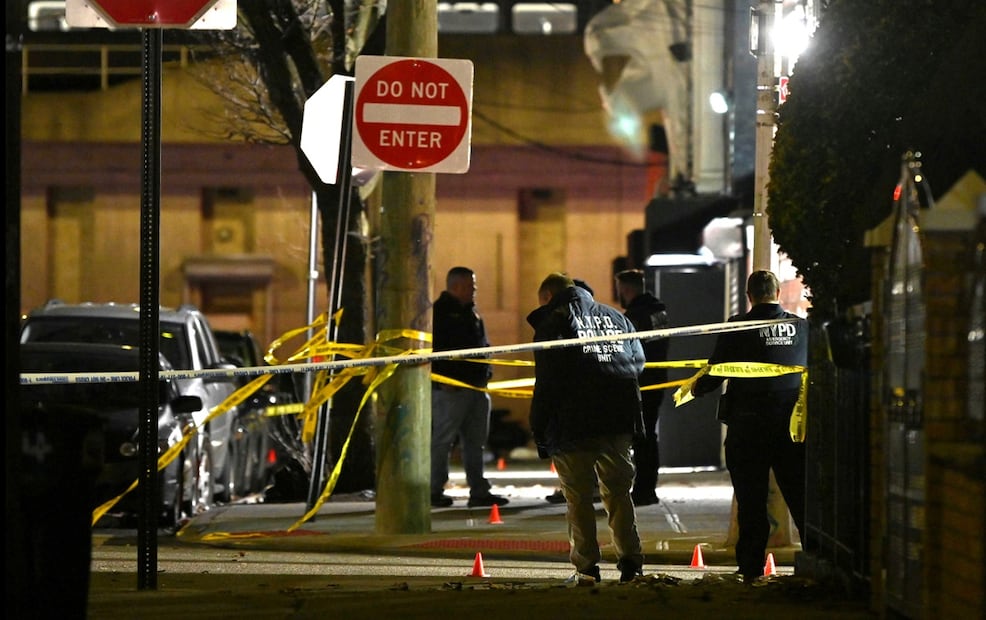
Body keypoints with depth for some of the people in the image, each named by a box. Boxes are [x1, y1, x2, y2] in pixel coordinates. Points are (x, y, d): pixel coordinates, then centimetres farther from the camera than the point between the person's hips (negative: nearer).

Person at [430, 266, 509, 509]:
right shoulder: (439, 312, -7)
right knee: (442, 440, -5)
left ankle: (479, 491, 11)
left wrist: (486, 372, 13)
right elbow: (435, 348, -15)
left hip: (476, 387, 9)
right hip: (450, 389, -9)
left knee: (475, 442, 9)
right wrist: (445, 381, -20)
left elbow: (483, 344, 26)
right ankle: (434, 491, 0)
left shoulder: (471, 313, 19)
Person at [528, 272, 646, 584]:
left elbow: (547, 381, -7)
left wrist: (539, 429, -4)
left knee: (578, 496, 1)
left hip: (574, 422, -4)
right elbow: (639, 361, 17)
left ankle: (587, 567, -2)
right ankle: (630, 558, -3)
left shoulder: (553, 320, 0)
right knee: (618, 491, 11)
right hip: (618, 421, 5)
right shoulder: (617, 317, 18)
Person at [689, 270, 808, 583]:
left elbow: (716, 371, -6)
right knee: (800, 495, 9)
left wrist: (697, 388, 16)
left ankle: (751, 566, 5)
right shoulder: (802, 327, 1)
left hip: (748, 426, -2)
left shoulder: (737, 327, -8)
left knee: (751, 501, 4)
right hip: (791, 424, 2)